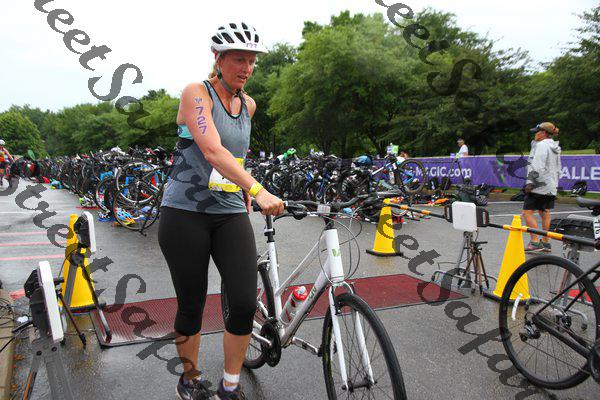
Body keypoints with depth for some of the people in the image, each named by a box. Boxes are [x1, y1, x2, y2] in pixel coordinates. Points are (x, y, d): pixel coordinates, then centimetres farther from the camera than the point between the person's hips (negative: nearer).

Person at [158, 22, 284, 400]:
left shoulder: (248, 105, 10)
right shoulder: (196, 93, -8)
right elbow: (212, 151, -23)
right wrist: (259, 190, -32)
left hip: (231, 214, 5)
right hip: (186, 213, -4)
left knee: (245, 304, -7)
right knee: (192, 306, 6)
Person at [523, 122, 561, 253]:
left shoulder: (542, 145, -12)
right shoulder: (555, 147, 19)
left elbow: (538, 167, -21)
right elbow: (558, 169, 22)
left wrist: (530, 182, -20)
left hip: (540, 186, -10)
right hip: (551, 187, 10)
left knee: (527, 212, -9)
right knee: (545, 212, 14)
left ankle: (535, 242, -13)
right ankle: (546, 242, 17)